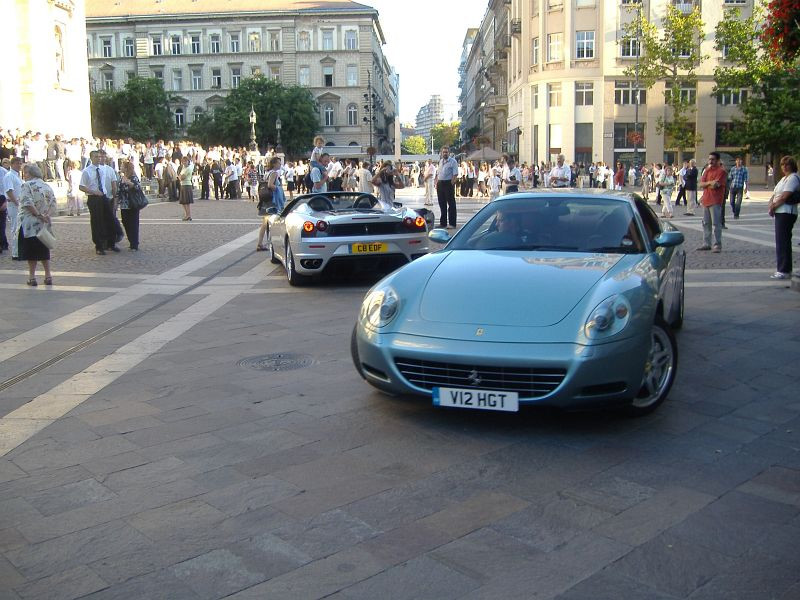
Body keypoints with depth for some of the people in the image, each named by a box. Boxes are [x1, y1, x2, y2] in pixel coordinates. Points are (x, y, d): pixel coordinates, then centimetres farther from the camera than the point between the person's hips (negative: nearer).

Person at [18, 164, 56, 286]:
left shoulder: (27, 185, -8)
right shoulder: (47, 186, 12)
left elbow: (27, 203, -20)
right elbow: (53, 205, 5)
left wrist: (38, 214, -16)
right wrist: (46, 215, -5)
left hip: (29, 224, -6)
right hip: (45, 225, 6)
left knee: (31, 250, 1)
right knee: (44, 249, 14)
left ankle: (32, 277, 3)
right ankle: (48, 276, 13)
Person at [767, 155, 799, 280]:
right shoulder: (784, 178, 21)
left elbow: (785, 196, -18)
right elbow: (775, 194, 19)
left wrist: (773, 207, -9)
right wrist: (771, 204, 0)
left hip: (786, 213, -10)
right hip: (780, 213, 10)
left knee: (782, 242, -10)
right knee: (782, 241, 12)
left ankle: (784, 271, -9)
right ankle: (785, 269, 18)